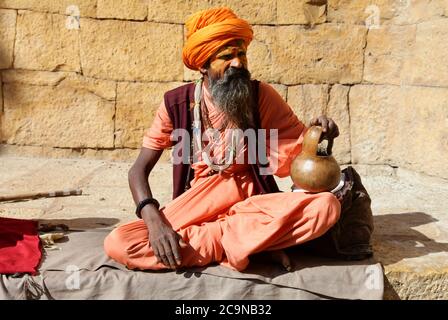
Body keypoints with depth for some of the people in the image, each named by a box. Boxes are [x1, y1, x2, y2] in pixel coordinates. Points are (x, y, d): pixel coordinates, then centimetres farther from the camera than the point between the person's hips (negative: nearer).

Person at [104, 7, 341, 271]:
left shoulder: (261, 96, -1)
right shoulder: (177, 104, -2)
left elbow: (301, 145, 3)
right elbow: (139, 169, -3)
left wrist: (318, 132, -23)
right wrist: (155, 222, -22)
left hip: (252, 202, 1)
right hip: (196, 208, 0)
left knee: (327, 206, -28)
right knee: (118, 243, -26)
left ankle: (208, 239, -24)